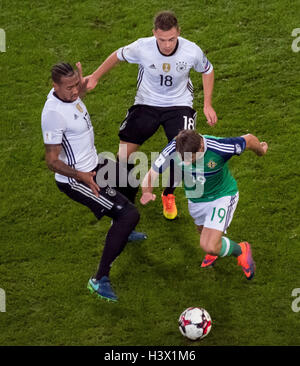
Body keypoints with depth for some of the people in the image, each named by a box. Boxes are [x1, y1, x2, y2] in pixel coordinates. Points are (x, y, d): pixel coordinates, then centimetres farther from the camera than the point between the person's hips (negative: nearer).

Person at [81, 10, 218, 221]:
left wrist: (208, 104, 0)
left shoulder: (192, 51, -21)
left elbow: (207, 70, 2)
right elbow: (118, 56, 0)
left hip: (179, 105, 0)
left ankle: (168, 195, 13)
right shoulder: (141, 48, -23)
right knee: (124, 152, -8)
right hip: (147, 103, 1)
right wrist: (95, 77, 3)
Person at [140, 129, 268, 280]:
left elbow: (249, 139, -18)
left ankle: (240, 250, 12)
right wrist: (147, 192, -44)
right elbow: (151, 174, -21)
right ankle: (217, 245, 65)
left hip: (222, 196, -5)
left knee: (208, 246, -18)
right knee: (204, 233, 29)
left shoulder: (219, 148, -37)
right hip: (195, 199, 5)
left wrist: (261, 150, 5)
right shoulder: (172, 149, -29)